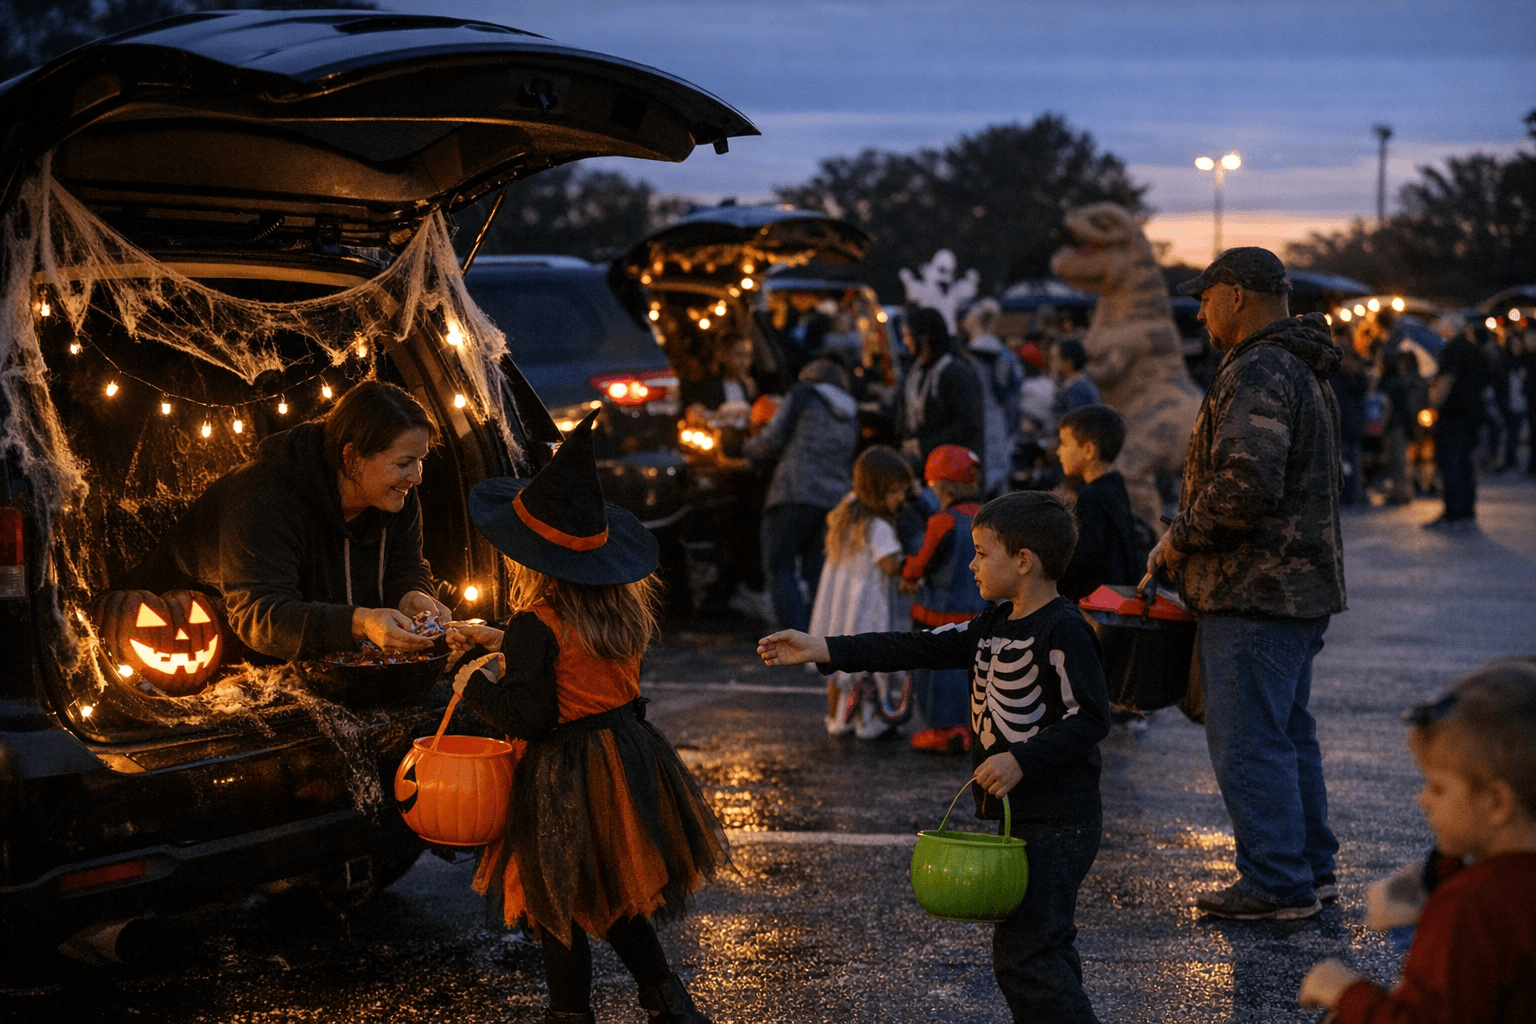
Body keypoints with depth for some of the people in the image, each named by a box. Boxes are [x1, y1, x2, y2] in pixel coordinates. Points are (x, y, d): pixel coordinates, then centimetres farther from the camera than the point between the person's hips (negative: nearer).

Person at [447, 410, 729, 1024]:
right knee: (614, 893, 21)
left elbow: (526, 715, -21)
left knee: (556, 903, 9)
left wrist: (476, 684, -4)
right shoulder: (624, 605, 2)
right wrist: (498, 643, 22)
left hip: (566, 773, -8)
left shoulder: (537, 623, -22)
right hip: (628, 750, 8)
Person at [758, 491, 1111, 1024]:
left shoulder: (1062, 631, -16)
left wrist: (1021, 760, -26)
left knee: (1022, 951, -11)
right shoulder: (996, 623, 12)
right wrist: (822, 650, 5)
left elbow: (1089, 719, -20)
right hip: (1023, 818, 10)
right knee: (1044, 946, 17)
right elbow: (922, 648, 9)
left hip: (1059, 822, -10)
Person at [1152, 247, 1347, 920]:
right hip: (1298, 586, 11)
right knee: (1288, 733, 17)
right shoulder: (1302, 370, 18)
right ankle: (1311, 870, 25)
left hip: (1253, 593, -11)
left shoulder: (1257, 372, -17)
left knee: (1246, 740, -5)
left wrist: (1178, 540, -15)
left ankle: (1277, 884, -1)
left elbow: (1246, 483, -29)